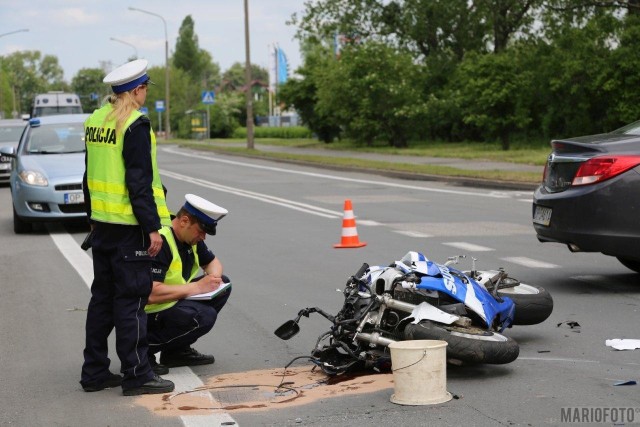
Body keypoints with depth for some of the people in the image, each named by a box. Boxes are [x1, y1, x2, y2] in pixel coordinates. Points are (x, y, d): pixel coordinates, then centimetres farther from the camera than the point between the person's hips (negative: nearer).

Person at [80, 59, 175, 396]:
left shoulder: (95, 121, 11)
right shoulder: (135, 125, -15)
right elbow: (139, 183, -18)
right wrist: (153, 227, -15)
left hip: (102, 223, 8)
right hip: (129, 226, -8)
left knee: (102, 297, 14)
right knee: (131, 301, -3)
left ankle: (94, 371, 19)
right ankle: (136, 374, 2)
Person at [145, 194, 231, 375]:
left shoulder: (191, 239, 4)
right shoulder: (160, 242, -26)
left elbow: (212, 262, 22)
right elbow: (151, 294, -33)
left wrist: (215, 277, -4)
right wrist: (196, 287, -26)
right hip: (149, 312, -10)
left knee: (223, 286, 5)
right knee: (204, 316, -27)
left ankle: (177, 350, 8)